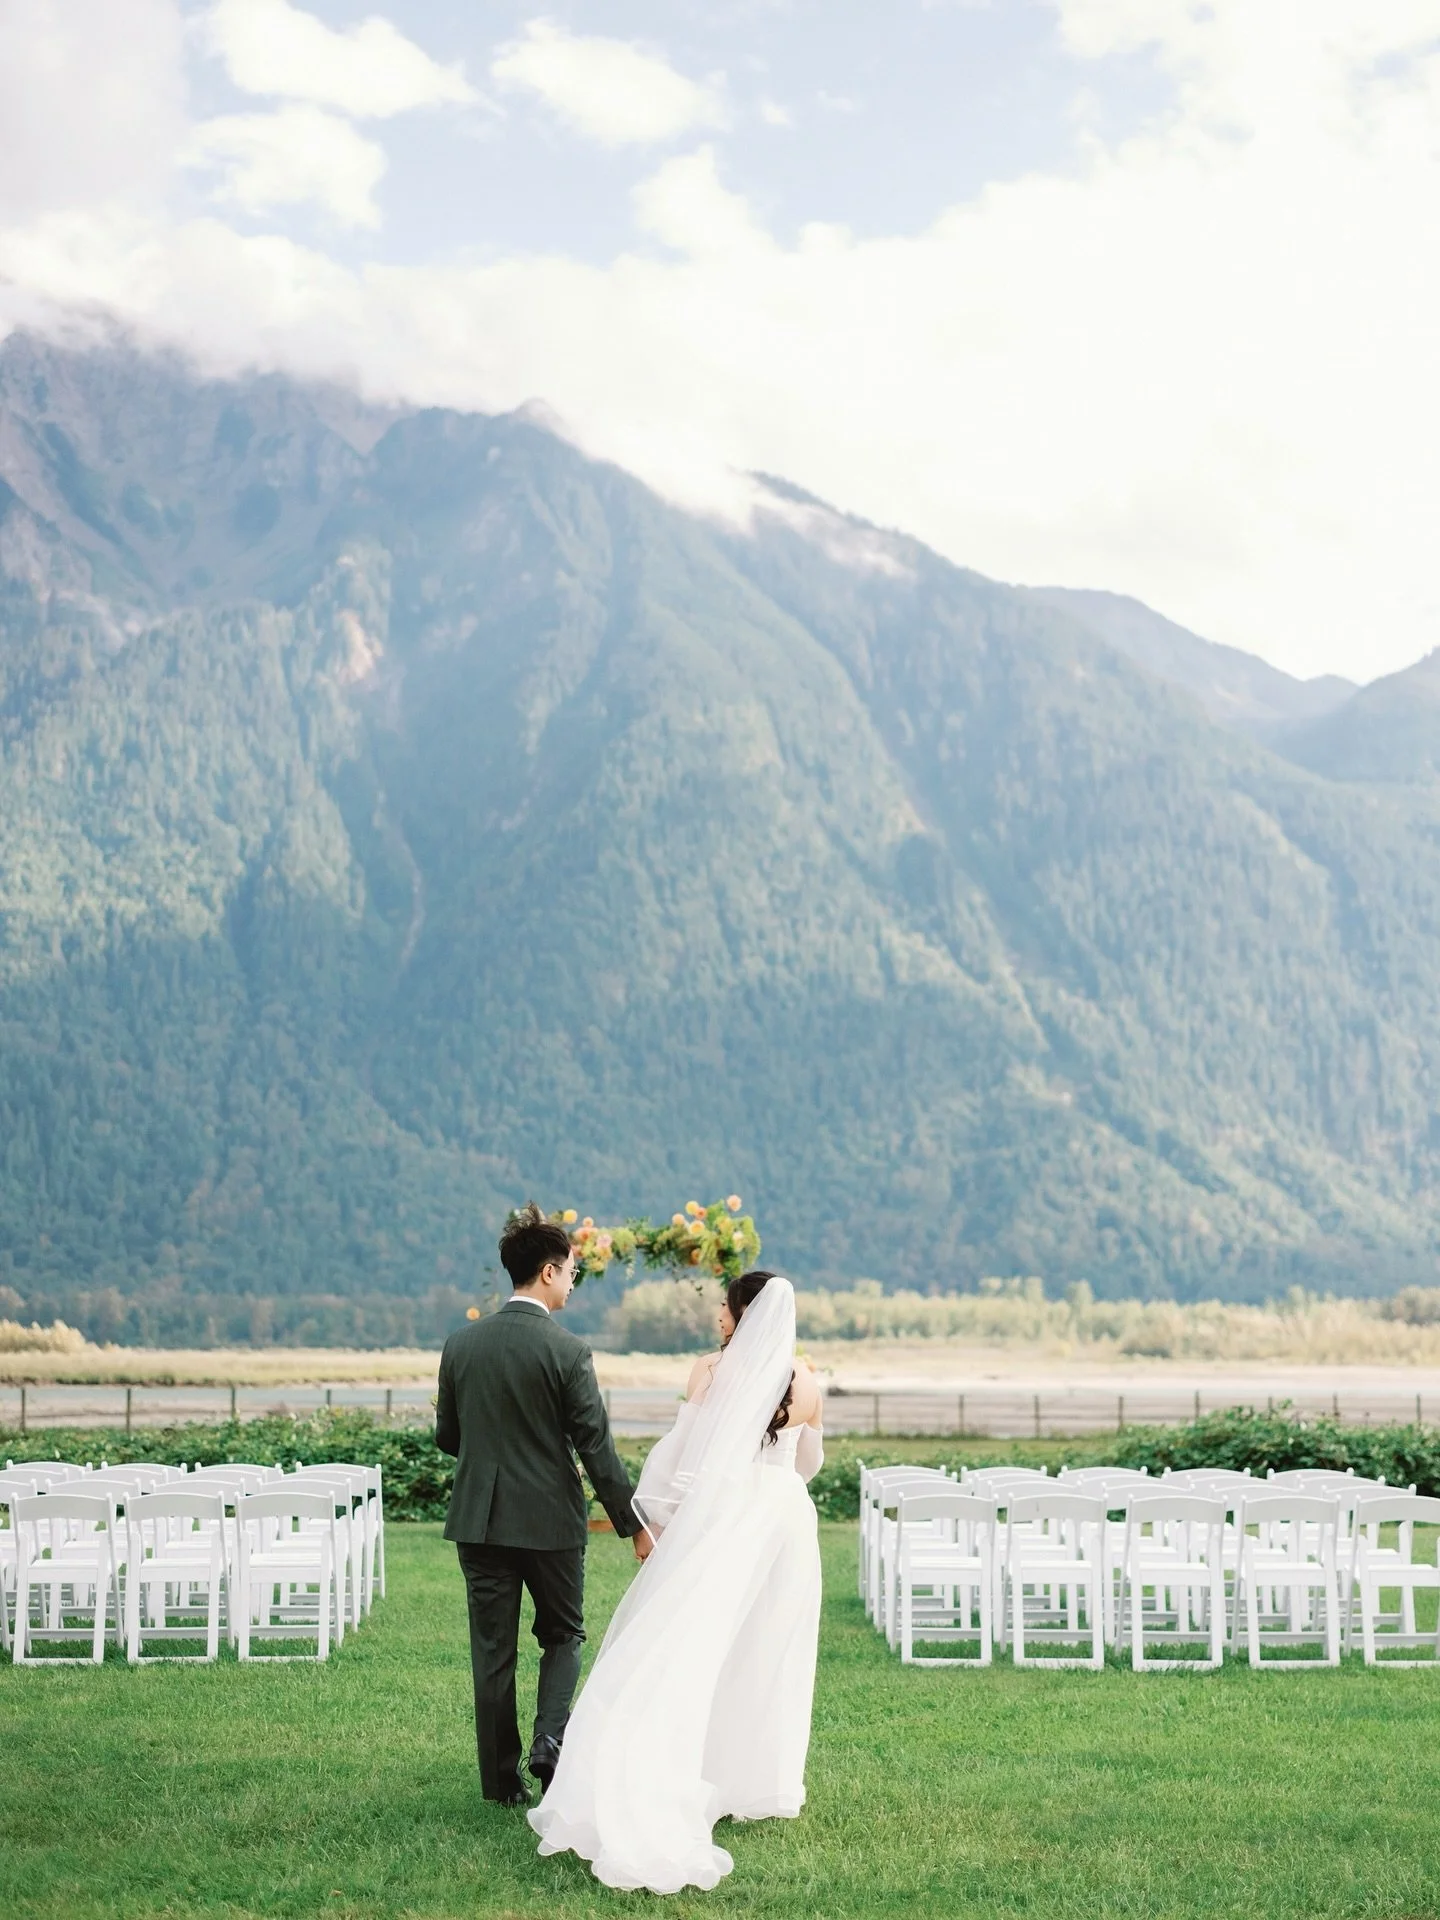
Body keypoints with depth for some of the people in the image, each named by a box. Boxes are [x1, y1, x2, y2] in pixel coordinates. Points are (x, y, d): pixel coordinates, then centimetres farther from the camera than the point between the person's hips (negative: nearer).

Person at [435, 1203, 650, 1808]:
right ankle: (550, 1740, -2)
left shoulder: (461, 1343, -1)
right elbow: (597, 1448, -12)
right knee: (563, 1634, 17)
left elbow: (446, 1436, 9)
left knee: (493, 1651, 10)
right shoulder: (567, 1351, -13)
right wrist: (635, 1524, -3)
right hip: (551, 1519, -3)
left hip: (480, 1519, 3)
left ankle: (502, 1781, 15)